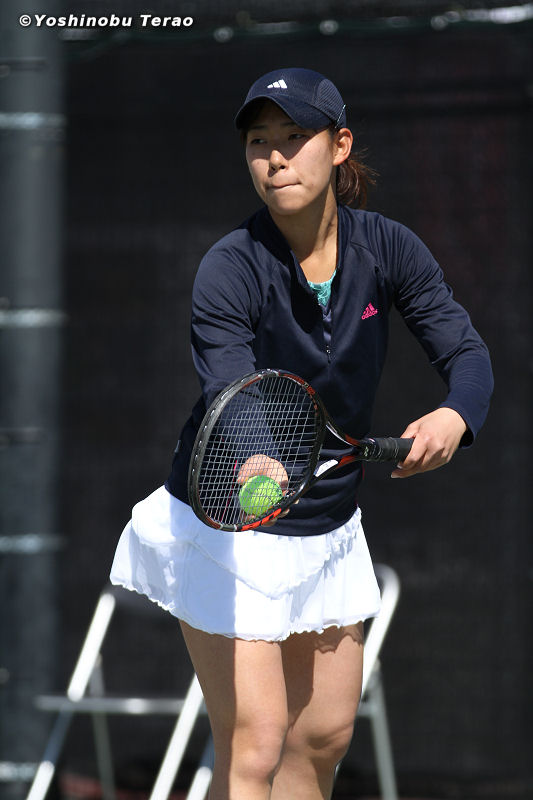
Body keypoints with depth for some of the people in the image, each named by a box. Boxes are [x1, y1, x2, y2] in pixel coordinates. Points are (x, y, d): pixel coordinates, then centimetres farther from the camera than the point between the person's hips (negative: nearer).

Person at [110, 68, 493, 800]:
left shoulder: (387, 250, -9)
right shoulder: (229, 271, -23)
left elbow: (467, 353, -10)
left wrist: (454, 417, -34)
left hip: (328, 533, 6)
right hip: (227, 528, -6)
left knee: (325, 735, 13)